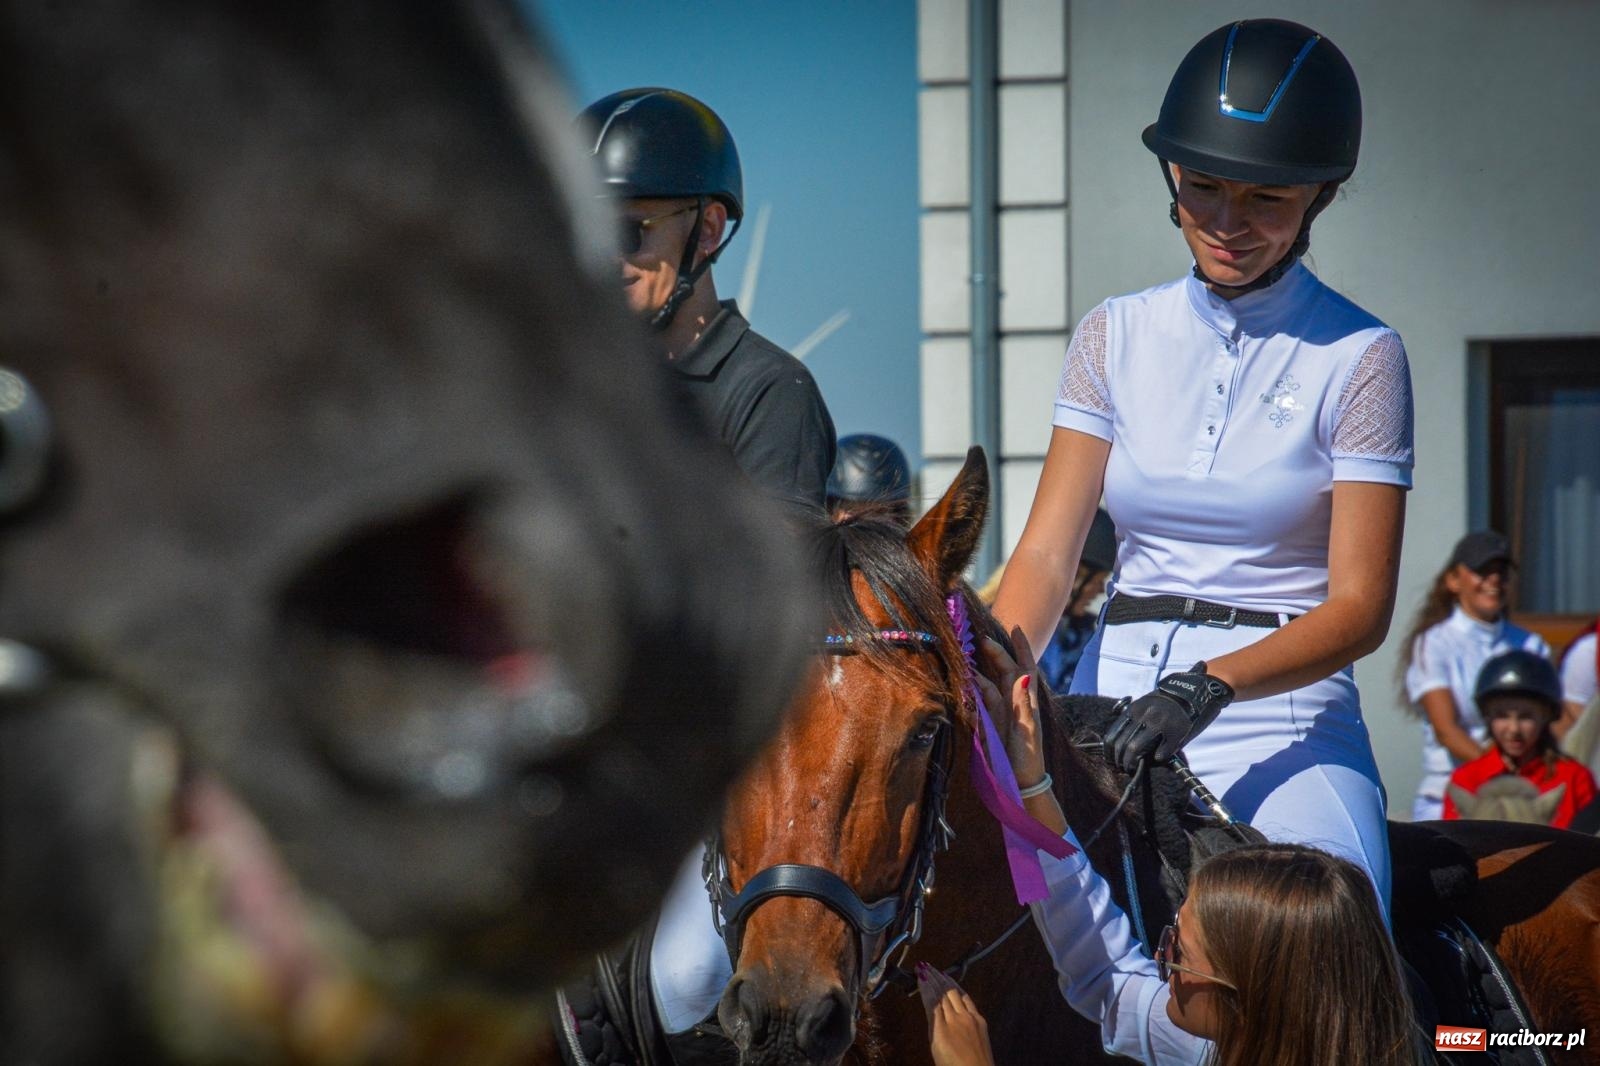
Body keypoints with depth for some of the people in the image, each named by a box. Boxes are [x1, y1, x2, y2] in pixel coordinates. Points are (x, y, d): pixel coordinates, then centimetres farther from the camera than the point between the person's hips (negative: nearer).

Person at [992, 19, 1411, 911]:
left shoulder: (1359, 358, -1)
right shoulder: (1116, 336, 10)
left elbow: (1360, 607, -7)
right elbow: (1047, 555, 4)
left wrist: (1209, 685, -24)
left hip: (1287, 713, -3)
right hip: (1116, 701, 3)